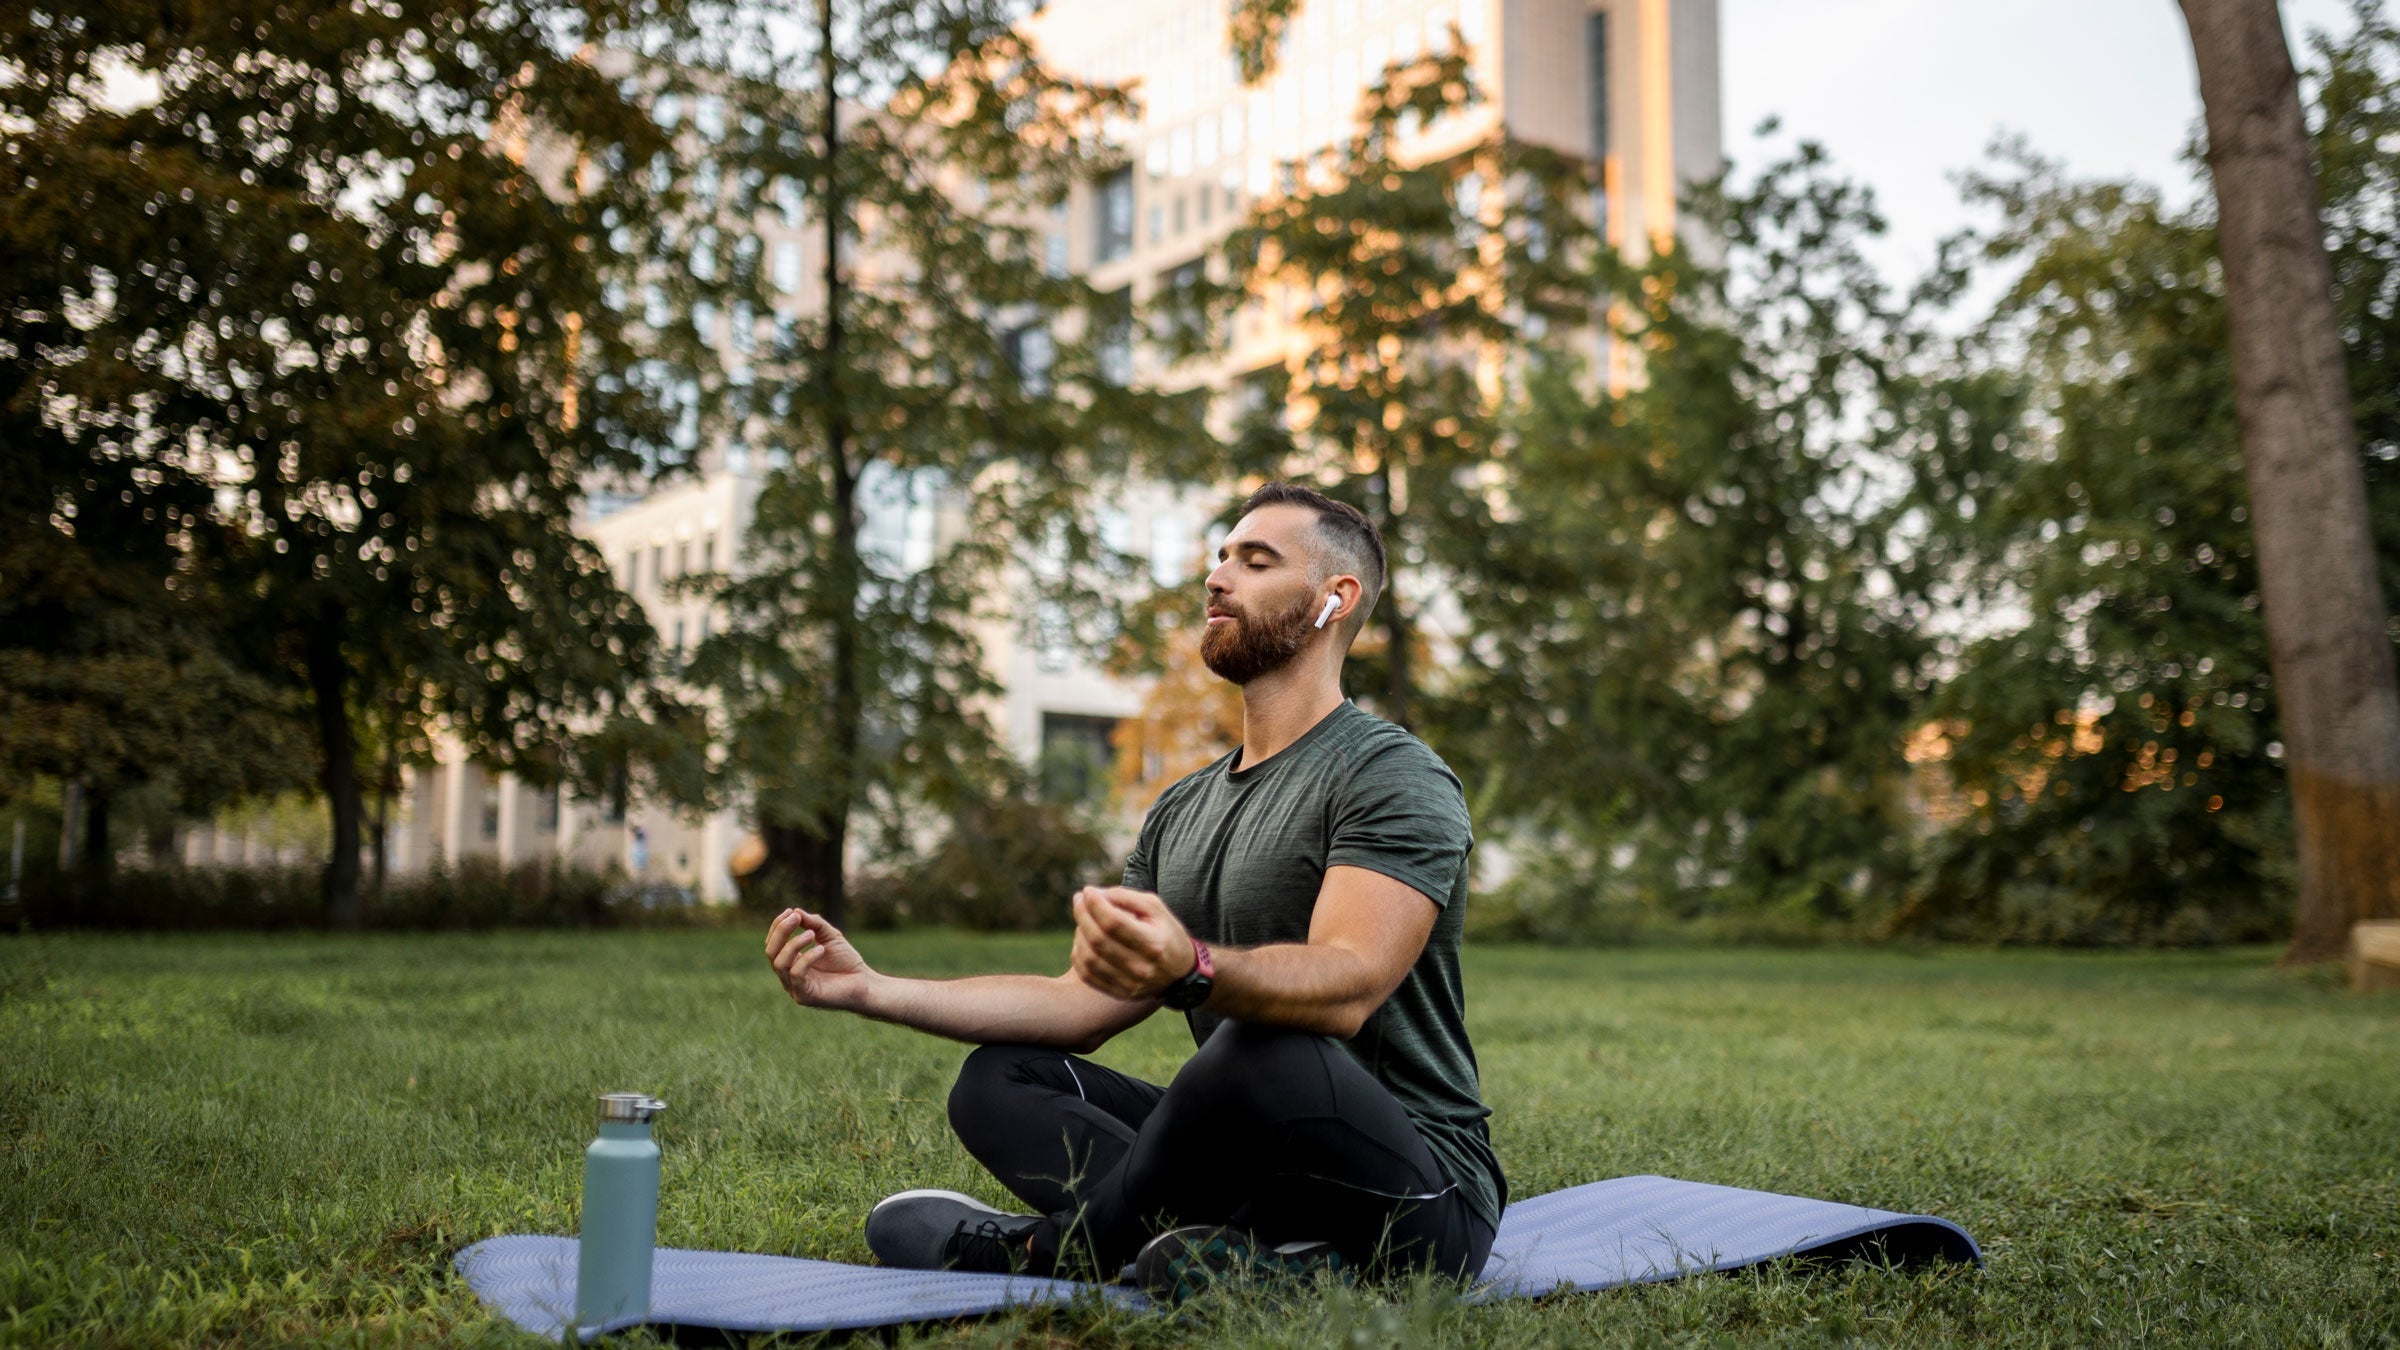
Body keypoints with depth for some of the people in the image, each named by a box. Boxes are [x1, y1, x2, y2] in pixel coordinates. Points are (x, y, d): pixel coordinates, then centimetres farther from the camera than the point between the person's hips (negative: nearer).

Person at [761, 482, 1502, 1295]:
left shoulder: (1395, 777, -10)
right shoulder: (1183, 812, 16)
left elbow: (1348, 985, -27)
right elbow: (1086, 1002, 12)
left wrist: (1193, 971, -49)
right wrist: (873, 991, 4)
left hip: (1421, 1190, -8)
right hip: (1256, 1163, 8)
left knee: (1266, 1051, -37)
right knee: (999, 1080, -2)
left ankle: (1048, 1246, -11)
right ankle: (1263, 1251, -24)